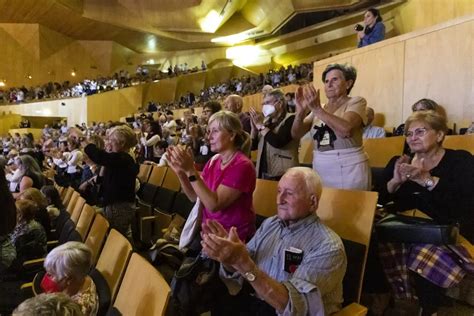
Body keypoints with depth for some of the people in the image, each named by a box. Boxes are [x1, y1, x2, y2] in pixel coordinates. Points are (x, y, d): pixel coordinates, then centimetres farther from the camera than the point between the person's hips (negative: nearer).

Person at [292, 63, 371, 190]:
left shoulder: (356, 102, -2)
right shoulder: (319, 109, 10)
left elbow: (345, 130, -22)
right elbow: (297, 133, 1)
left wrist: (317, 109, -25)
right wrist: (301, 111, -15)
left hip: (349, 171, -4)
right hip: (320, 171, 4)